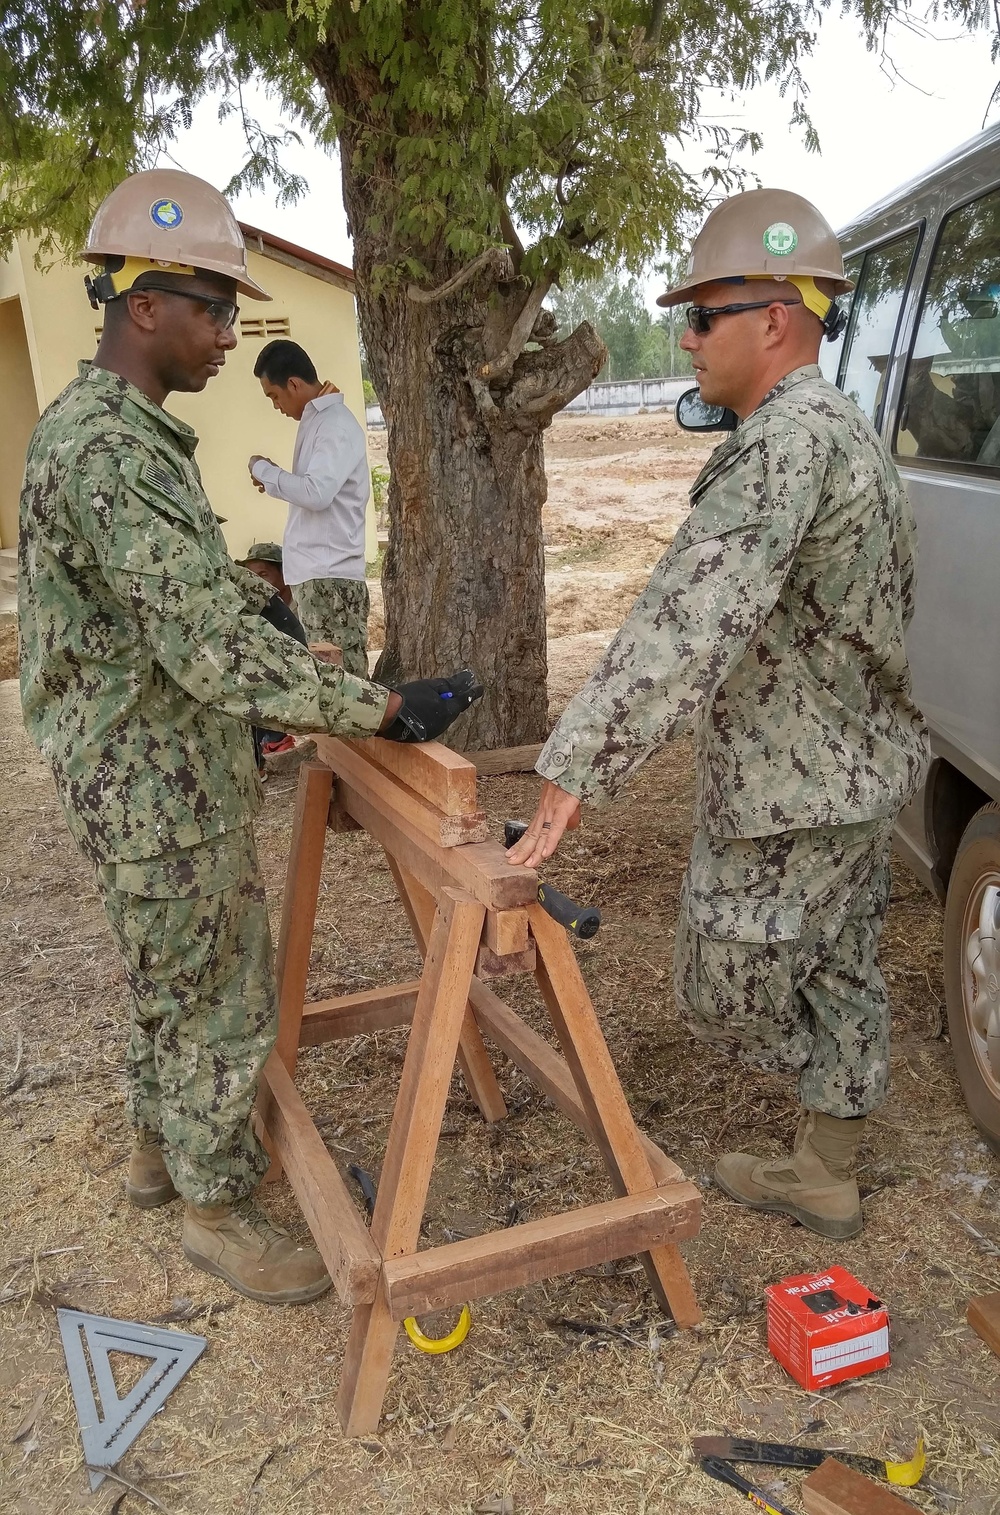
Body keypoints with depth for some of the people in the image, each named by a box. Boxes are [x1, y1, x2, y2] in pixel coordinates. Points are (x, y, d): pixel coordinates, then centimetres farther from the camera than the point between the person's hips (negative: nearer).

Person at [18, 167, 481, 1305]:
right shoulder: (108, 453, -25)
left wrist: (262, 592, 28)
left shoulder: (115, 429, 9)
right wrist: (384, 712, -31)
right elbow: (211, 651, -32)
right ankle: (217, 1212, 25)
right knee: (221, 1004, 6)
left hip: (157, 777, 10)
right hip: (160, 794, -10)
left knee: (174, 985, 24)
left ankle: (160, 1149, 44)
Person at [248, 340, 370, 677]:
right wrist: (273, 482, 11)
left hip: (331, 575, -10)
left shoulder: (336, 425, -10)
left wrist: (263, 469, -8)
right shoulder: (318, 422, 19)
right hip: (314, 573, 10)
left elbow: (317, 493, -22)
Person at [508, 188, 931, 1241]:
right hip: (858, 768, 11)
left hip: (793, 793, -11)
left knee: (722, 990, 5)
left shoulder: (786, 445, -24)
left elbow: (685, 622, -36)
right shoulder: (847, 432, 11)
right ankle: (823, 1179, 36)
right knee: (838, 976, 20)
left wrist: (574, 768, -38)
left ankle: (825, 1173, 25)